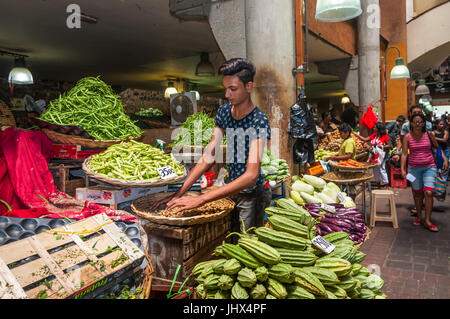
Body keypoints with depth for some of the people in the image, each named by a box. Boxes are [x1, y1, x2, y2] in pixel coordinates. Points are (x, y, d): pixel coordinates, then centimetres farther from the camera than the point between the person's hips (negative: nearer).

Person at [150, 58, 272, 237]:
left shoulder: (259, 121, -23)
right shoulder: (224, 112, -1)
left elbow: (251, 176, -31)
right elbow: (209, 155, -3)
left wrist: (200, 199, -36)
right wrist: (180, 193, -13)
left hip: (252, 195, -6)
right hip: (231, 190, 6)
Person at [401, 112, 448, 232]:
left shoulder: (429, 134, 0)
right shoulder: (407, 137, -3)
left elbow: (437, 147, 13)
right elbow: (404, 153, -5)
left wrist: (445, 159, 1)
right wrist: (402, 169, -13)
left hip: (429, 167, 0)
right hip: (414, 168, 0)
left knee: (428, 192, -11)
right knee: (417, 193, 9)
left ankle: (428, 221, -2)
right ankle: (419, 217, 26)